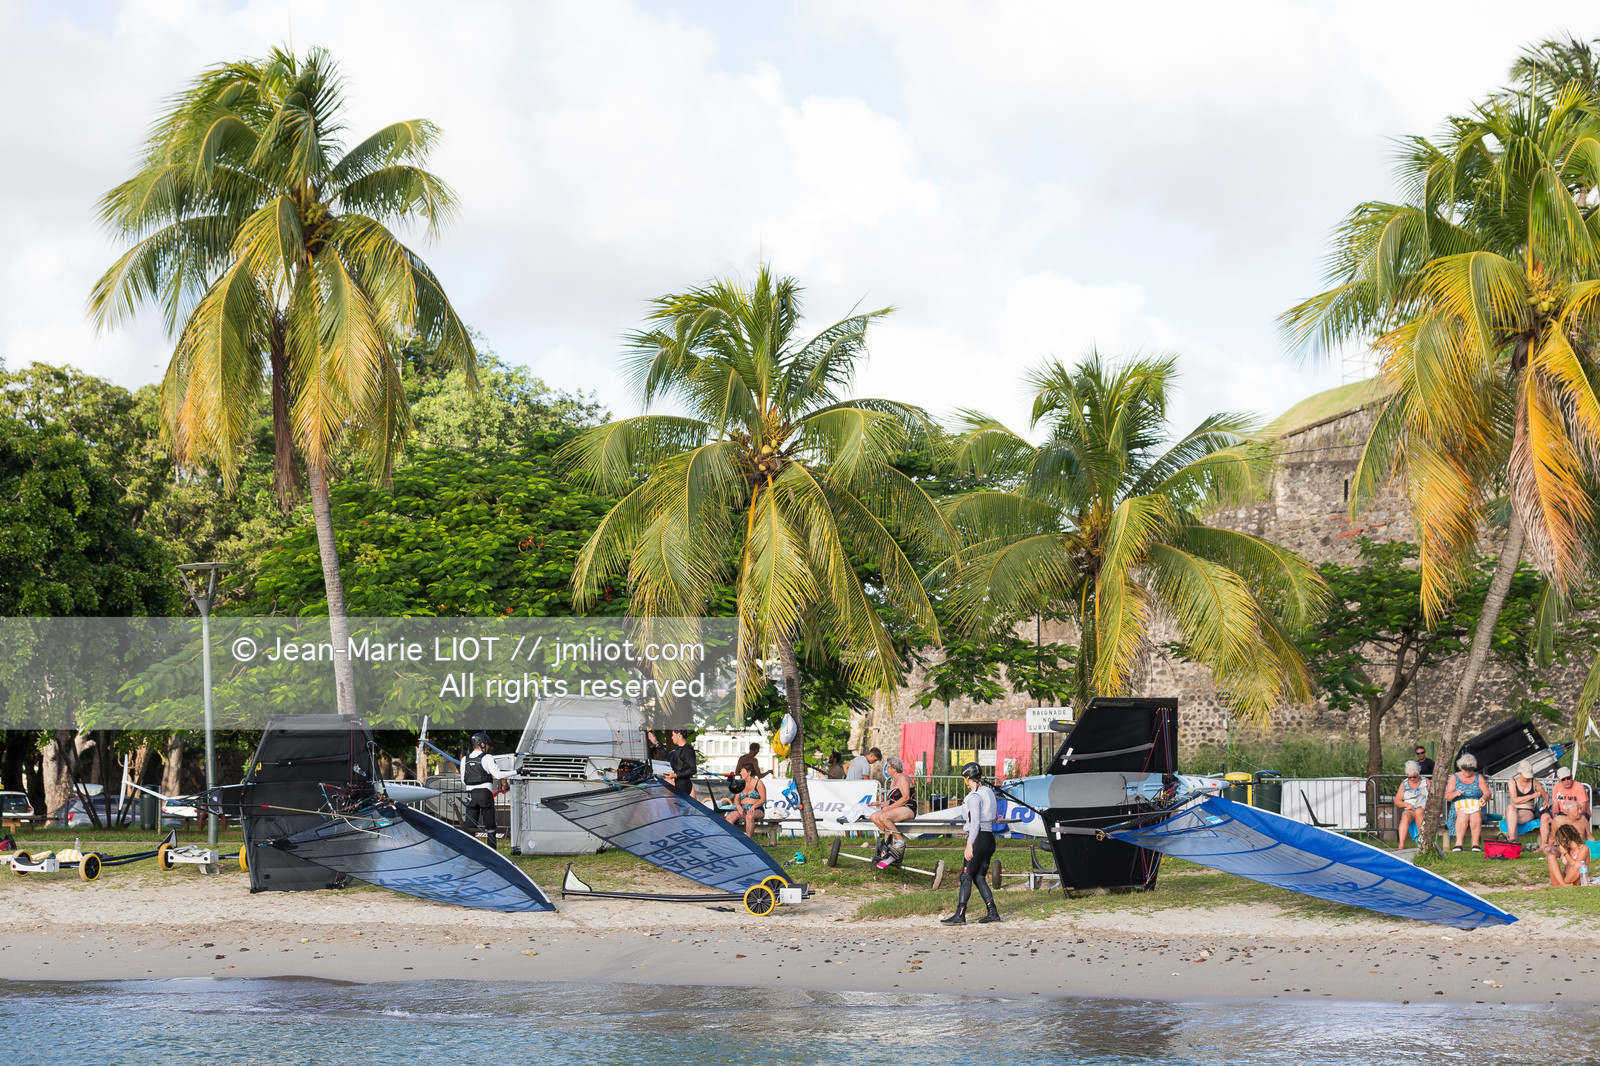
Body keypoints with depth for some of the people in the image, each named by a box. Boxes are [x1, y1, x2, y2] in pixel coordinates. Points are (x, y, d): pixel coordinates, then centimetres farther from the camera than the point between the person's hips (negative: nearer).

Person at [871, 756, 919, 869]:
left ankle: (900, 841, -22)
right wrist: (880, 803, 13)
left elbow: (905, 798, -16)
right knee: (875, 817, -14)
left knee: (883, 817, -33)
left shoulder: (903, 778, -6)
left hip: (908, 809, -9)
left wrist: (889, 807, -16)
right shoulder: (893, 781, 24)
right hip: (896, 809, 9)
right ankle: (890, 838, -17)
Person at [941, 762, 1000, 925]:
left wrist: (970, 844, -22)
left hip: (979, 838, -9)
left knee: (966, 876, -7)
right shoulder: (989, 792, 13)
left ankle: (960, 915, -10)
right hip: (990, 837, 9)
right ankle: (993, 912, 6)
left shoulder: (975, 796, -13)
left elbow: (975, 821, -20)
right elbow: (995, 817, 25)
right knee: (979, 877, 11)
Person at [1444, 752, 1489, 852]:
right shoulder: (1454, 777, 12)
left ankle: (1475, 844, -38)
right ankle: (1458, 843, -43)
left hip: (1476, 806, 1)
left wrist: (1484, 797, -19)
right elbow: (1447, 796, 5)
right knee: (1463, 815, -37)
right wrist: (1455, 794, -18)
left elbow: (1487, 794, 6)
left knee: (1476, 816, -36)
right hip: (1460, 806, -1)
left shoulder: (1479, 777, 15)